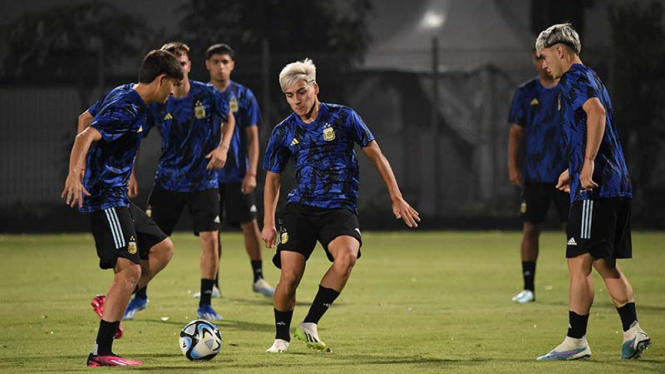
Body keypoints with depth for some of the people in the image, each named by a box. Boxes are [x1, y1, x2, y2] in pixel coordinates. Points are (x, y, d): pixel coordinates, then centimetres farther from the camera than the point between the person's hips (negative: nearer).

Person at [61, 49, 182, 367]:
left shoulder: (121, 94, 12)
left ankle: (110, 305, 16)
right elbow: (86, 137, -32)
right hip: (106, 199, -11)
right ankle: (101, 353, -16)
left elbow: (87, 119, 28)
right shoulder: (128, 110, -19)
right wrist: (74, 173, -46)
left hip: (118, 197, 11)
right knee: (130, 270, -16)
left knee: (162, 250, 16)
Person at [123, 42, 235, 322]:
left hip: (203, 181, -1)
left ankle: (205, 304, 4)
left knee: (210, 238, -9)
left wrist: (223, 147, -4)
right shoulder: (157, 102, -8)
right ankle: (140, 296, 22)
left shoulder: (208, 95, -8)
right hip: (168, 181, 1)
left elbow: (229, 119, 11)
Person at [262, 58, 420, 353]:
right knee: (290, 275, -13)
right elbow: (273, 178, 18)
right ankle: (281, 337, 10)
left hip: (339, 208, -2)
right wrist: (268, 223, 11)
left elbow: (376, 156, 6)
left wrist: (396, 199, 3)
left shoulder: (342, 117, 0)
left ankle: (310, 323, -23)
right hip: (299, 208, 2)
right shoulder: (284, 132, 7)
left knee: (347, 255, -32)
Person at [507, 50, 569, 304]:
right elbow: (516, 131, 8)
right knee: (531, 229, 2)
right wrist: (513, 166, 1)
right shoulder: (526, 92, 6)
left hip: (567, 174, -2)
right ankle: (528, 287, 9)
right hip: (534, 175, 2)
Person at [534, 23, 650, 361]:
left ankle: (575, 341, -5)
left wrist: (588, 164, -31)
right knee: (606, 264, 13)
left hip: (594, 188, -10)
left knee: (579, 263, -6)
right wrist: (574, 169, 41)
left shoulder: (575, 78, -7)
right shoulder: (590, 78, 23)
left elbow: (596, 111, -27)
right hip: (616, 184, 10)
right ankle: (633, 332, 8)